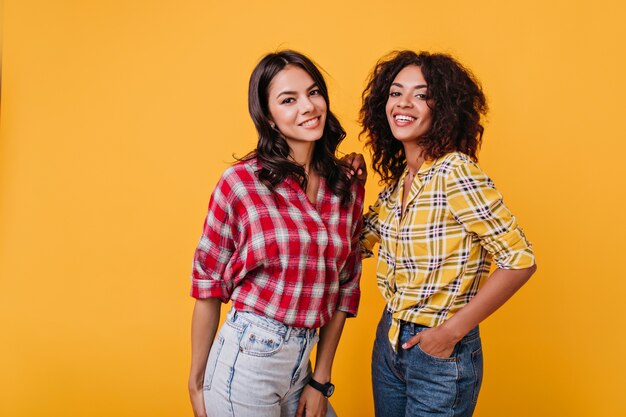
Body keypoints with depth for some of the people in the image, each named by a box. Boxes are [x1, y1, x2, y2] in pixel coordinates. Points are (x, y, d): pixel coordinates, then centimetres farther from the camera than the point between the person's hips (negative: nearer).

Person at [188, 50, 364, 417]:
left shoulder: (348, 188, 0)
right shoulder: (242, 181, -12)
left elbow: (345, 286, 4)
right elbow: (208, 282, -6)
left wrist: (320, 380, 5)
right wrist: (197, 382, -1)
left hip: (302, 361, 4)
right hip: (245, 360, -4)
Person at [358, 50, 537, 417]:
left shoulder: (455, 171, -20)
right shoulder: (398, 178, 3)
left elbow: (520, 260, -21)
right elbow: (363, 239, 12)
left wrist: (452, 331, -18)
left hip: (441, 357, -7)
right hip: (388, 342, 7)